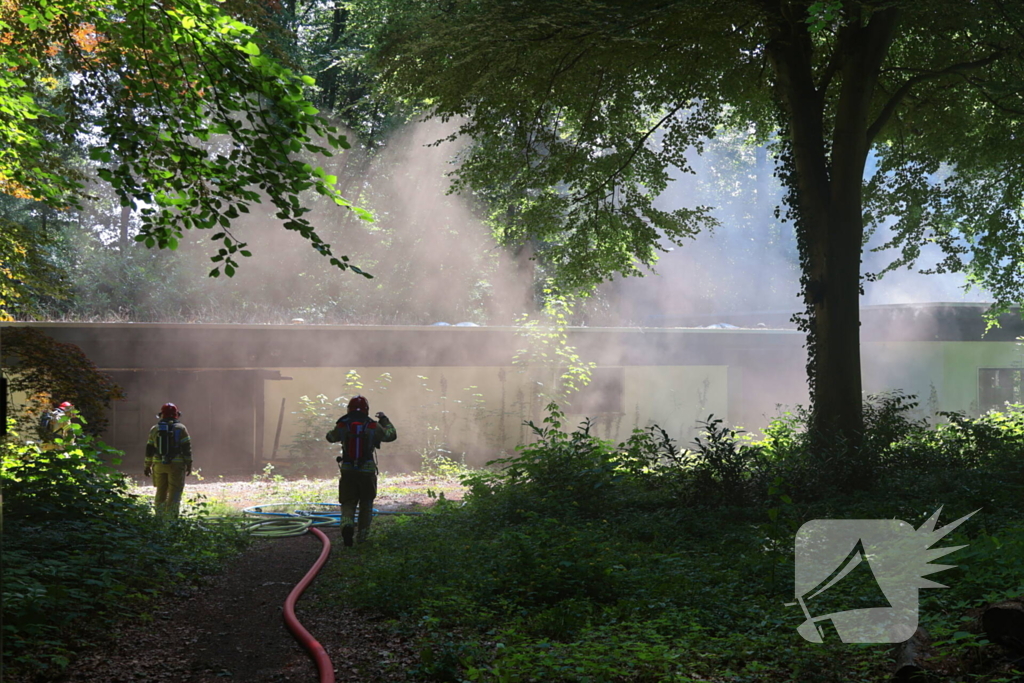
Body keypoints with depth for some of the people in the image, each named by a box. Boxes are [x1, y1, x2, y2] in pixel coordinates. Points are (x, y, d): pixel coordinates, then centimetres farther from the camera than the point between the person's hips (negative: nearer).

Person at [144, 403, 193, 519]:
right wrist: (189, 465, 0)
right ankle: (171, 517, -9)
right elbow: (187, 448, -5)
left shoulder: (154, 429, 7)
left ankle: (159, 517, 15)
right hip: (176, 465, -3)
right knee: (175, 492, -2)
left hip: (159, 465, 3)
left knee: (161, 492, 13)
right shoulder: (181, 428, -2)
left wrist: (148, 465, 16)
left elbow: (149, 449, 9)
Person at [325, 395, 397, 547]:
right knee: (366, 503, 16)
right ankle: (363, 534, 20)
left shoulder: (342, 426, 0)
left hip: (347, 471, 0)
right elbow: (392, 435, 11)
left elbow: (331, 437, 19)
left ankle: (347, 524, -24)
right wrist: (384, 419, 26)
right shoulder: (373, 426, -2)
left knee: (348, 503, 5)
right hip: (367, 471, 0)